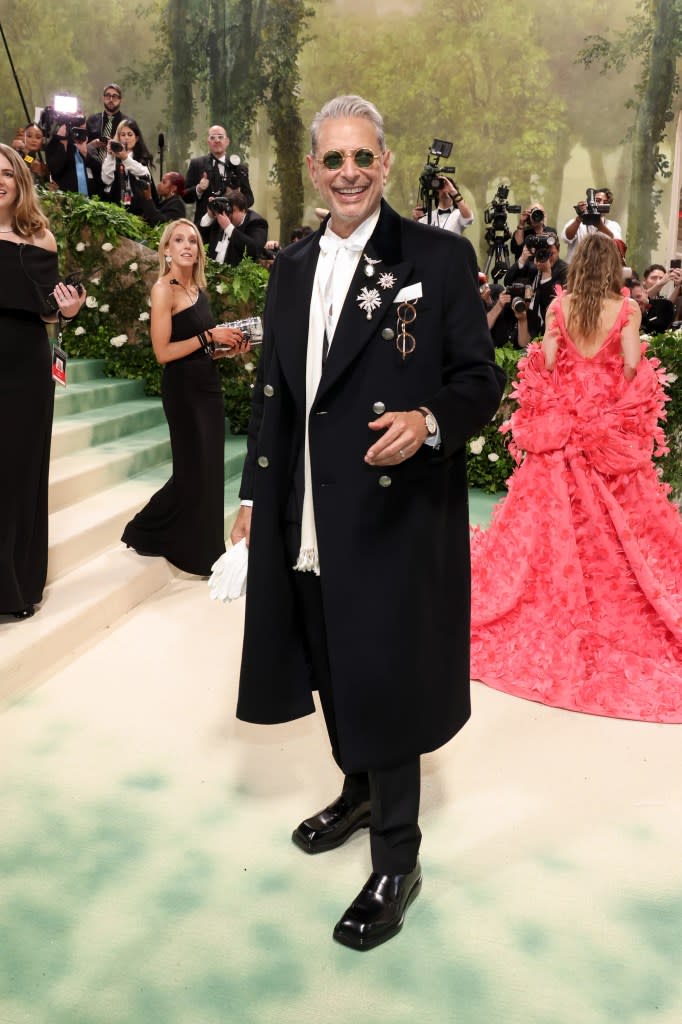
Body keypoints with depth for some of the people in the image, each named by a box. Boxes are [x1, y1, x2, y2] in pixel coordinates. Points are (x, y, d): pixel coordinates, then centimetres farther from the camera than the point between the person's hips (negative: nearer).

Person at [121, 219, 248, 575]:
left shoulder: (198, 290, 13)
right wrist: (209, 335, -15)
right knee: (194, 470, -1)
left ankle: (204, 548, 23)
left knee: (209, 469, 10)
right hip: (183, 389, -7)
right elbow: (163, 352, -16)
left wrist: (229, 348, 3)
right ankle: (146, 531, 19)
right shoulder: (164, 290, -10)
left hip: (208, 385, 8)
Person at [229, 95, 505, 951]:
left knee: (384, 681, 3)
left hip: (396, 518, -5)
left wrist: (430, 421, -26)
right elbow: (273, 390, 15)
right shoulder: (290, 267, 11)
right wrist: (253, 493, 13)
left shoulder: (441, 258, -5)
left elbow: (481, 378, -5)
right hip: (306, 520, 6)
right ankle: (358, 790, 46)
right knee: (332, 671, 20)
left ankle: (396, 861, 23)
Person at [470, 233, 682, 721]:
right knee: (620, 520, 9)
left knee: (558, 518, 10)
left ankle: (559, 604, 21)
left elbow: (546, 362, -7)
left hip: (563, 424, 2)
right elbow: (632, 366, -13)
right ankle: (619, 610, 17)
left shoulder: (560, 306, -2)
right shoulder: (627, 309, -6)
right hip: (612, 426, -1)